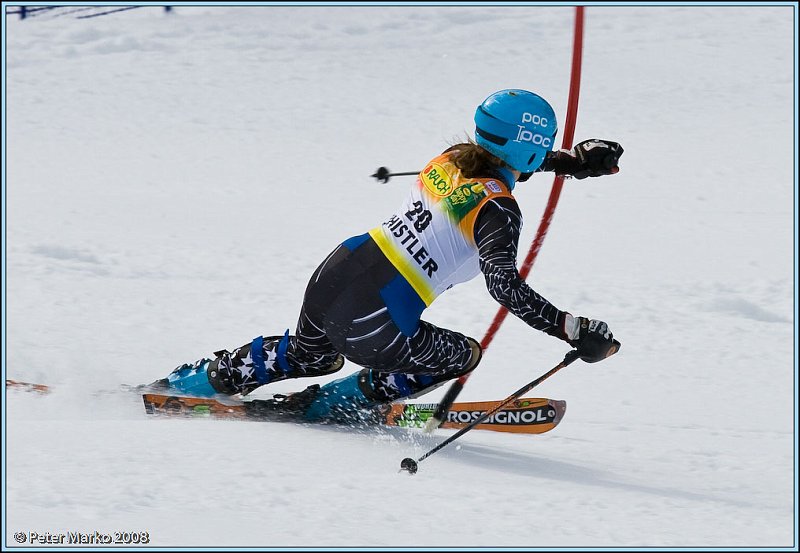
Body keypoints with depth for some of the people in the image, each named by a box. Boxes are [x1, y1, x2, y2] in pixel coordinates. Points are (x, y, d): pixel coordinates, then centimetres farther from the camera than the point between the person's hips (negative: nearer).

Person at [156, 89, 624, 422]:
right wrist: (573, 330, -24)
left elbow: (506, 163, 31)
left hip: (332, 275, 8)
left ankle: (193, 382, 41)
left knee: (307, 355, 38)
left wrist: (575, 161, 31)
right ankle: (327, 406, 14)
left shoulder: (452, 157, 9)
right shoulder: (498, 209, -14)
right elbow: (505, 286, -26)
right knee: (462, 356, 18)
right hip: (371, 324, -7)